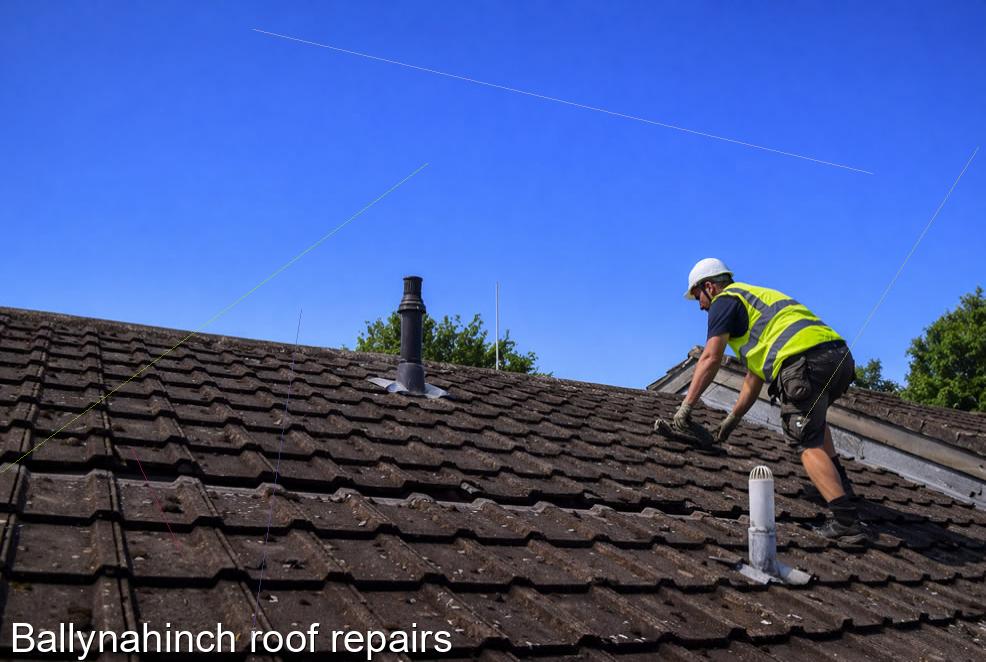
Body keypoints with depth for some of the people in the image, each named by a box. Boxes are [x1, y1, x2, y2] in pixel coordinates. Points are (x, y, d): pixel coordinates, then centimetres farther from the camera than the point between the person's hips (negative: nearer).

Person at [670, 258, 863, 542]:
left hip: (805, 362, -9)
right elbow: (755, 374, 37)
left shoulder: (725, 299, 11)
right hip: (841, 355, 9)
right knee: (813, 417, 33)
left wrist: (686, 406, 5)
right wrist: (733, 419, 40)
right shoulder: (756, 298, 37)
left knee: (808, 443, 0)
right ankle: (839, 483, 24)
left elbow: (710, 358, 0)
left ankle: (846, 521, -6)